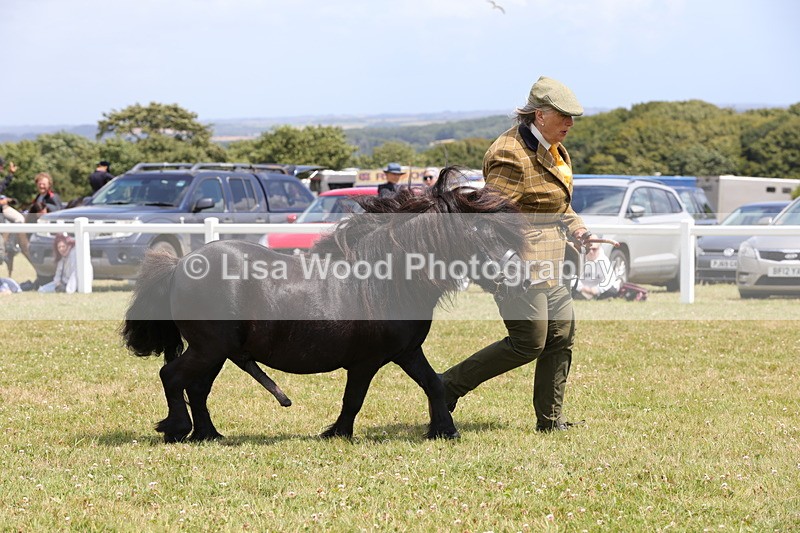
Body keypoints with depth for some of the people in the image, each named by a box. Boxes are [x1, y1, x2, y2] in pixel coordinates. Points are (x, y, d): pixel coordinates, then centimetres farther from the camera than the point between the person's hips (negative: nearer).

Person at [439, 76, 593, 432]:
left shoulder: (553, 150, 13)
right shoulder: (511, 156, -19)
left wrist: (578, 231, 8)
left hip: (548, 264, 10)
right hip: (519, 263, -10)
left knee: (562, 336, 7)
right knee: (529, 343, -8)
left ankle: (550, 420, 15)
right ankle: (450, 385, 4)